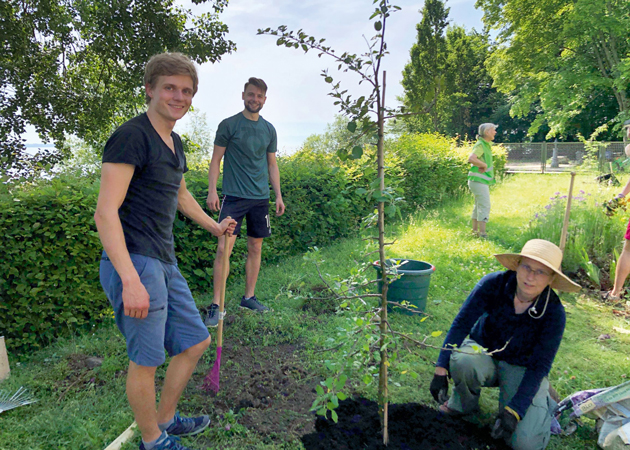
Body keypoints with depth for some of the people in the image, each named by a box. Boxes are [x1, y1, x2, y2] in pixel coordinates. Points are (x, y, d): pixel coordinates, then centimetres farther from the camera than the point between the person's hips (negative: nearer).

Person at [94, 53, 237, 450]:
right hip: (133, 264, -9)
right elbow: (105, 213, -21)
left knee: (196, 341, 16)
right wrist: (130, 280, -28)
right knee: (146, 360, 4)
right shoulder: (132, 137, -13)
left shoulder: (175, 144, 16)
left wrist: (215, 227, 43)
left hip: (164, 263, 10)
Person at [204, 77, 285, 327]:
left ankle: (249, 297, 22)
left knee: (255, 248, 9)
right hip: (234, 195, -5)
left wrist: (278, 195, 11)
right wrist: (212, 190, -11)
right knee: (224, 247, -10)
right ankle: (216, 305, -3)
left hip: (260, 197, 5)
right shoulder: (228, 125, 0)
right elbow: (216, 160, 0)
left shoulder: (269, 129, 12)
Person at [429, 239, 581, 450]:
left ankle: (544, 402, 16)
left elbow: (539, 366, -18)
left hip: (520, 368, -1)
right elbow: (462, 323, -22)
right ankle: (465, 401, 0)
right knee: (462, 361, -36)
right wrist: (441, 370, -31)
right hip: (483, 352, 1)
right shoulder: (494, 283, -22)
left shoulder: (553, 312, -21)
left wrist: (513, 412, -25)